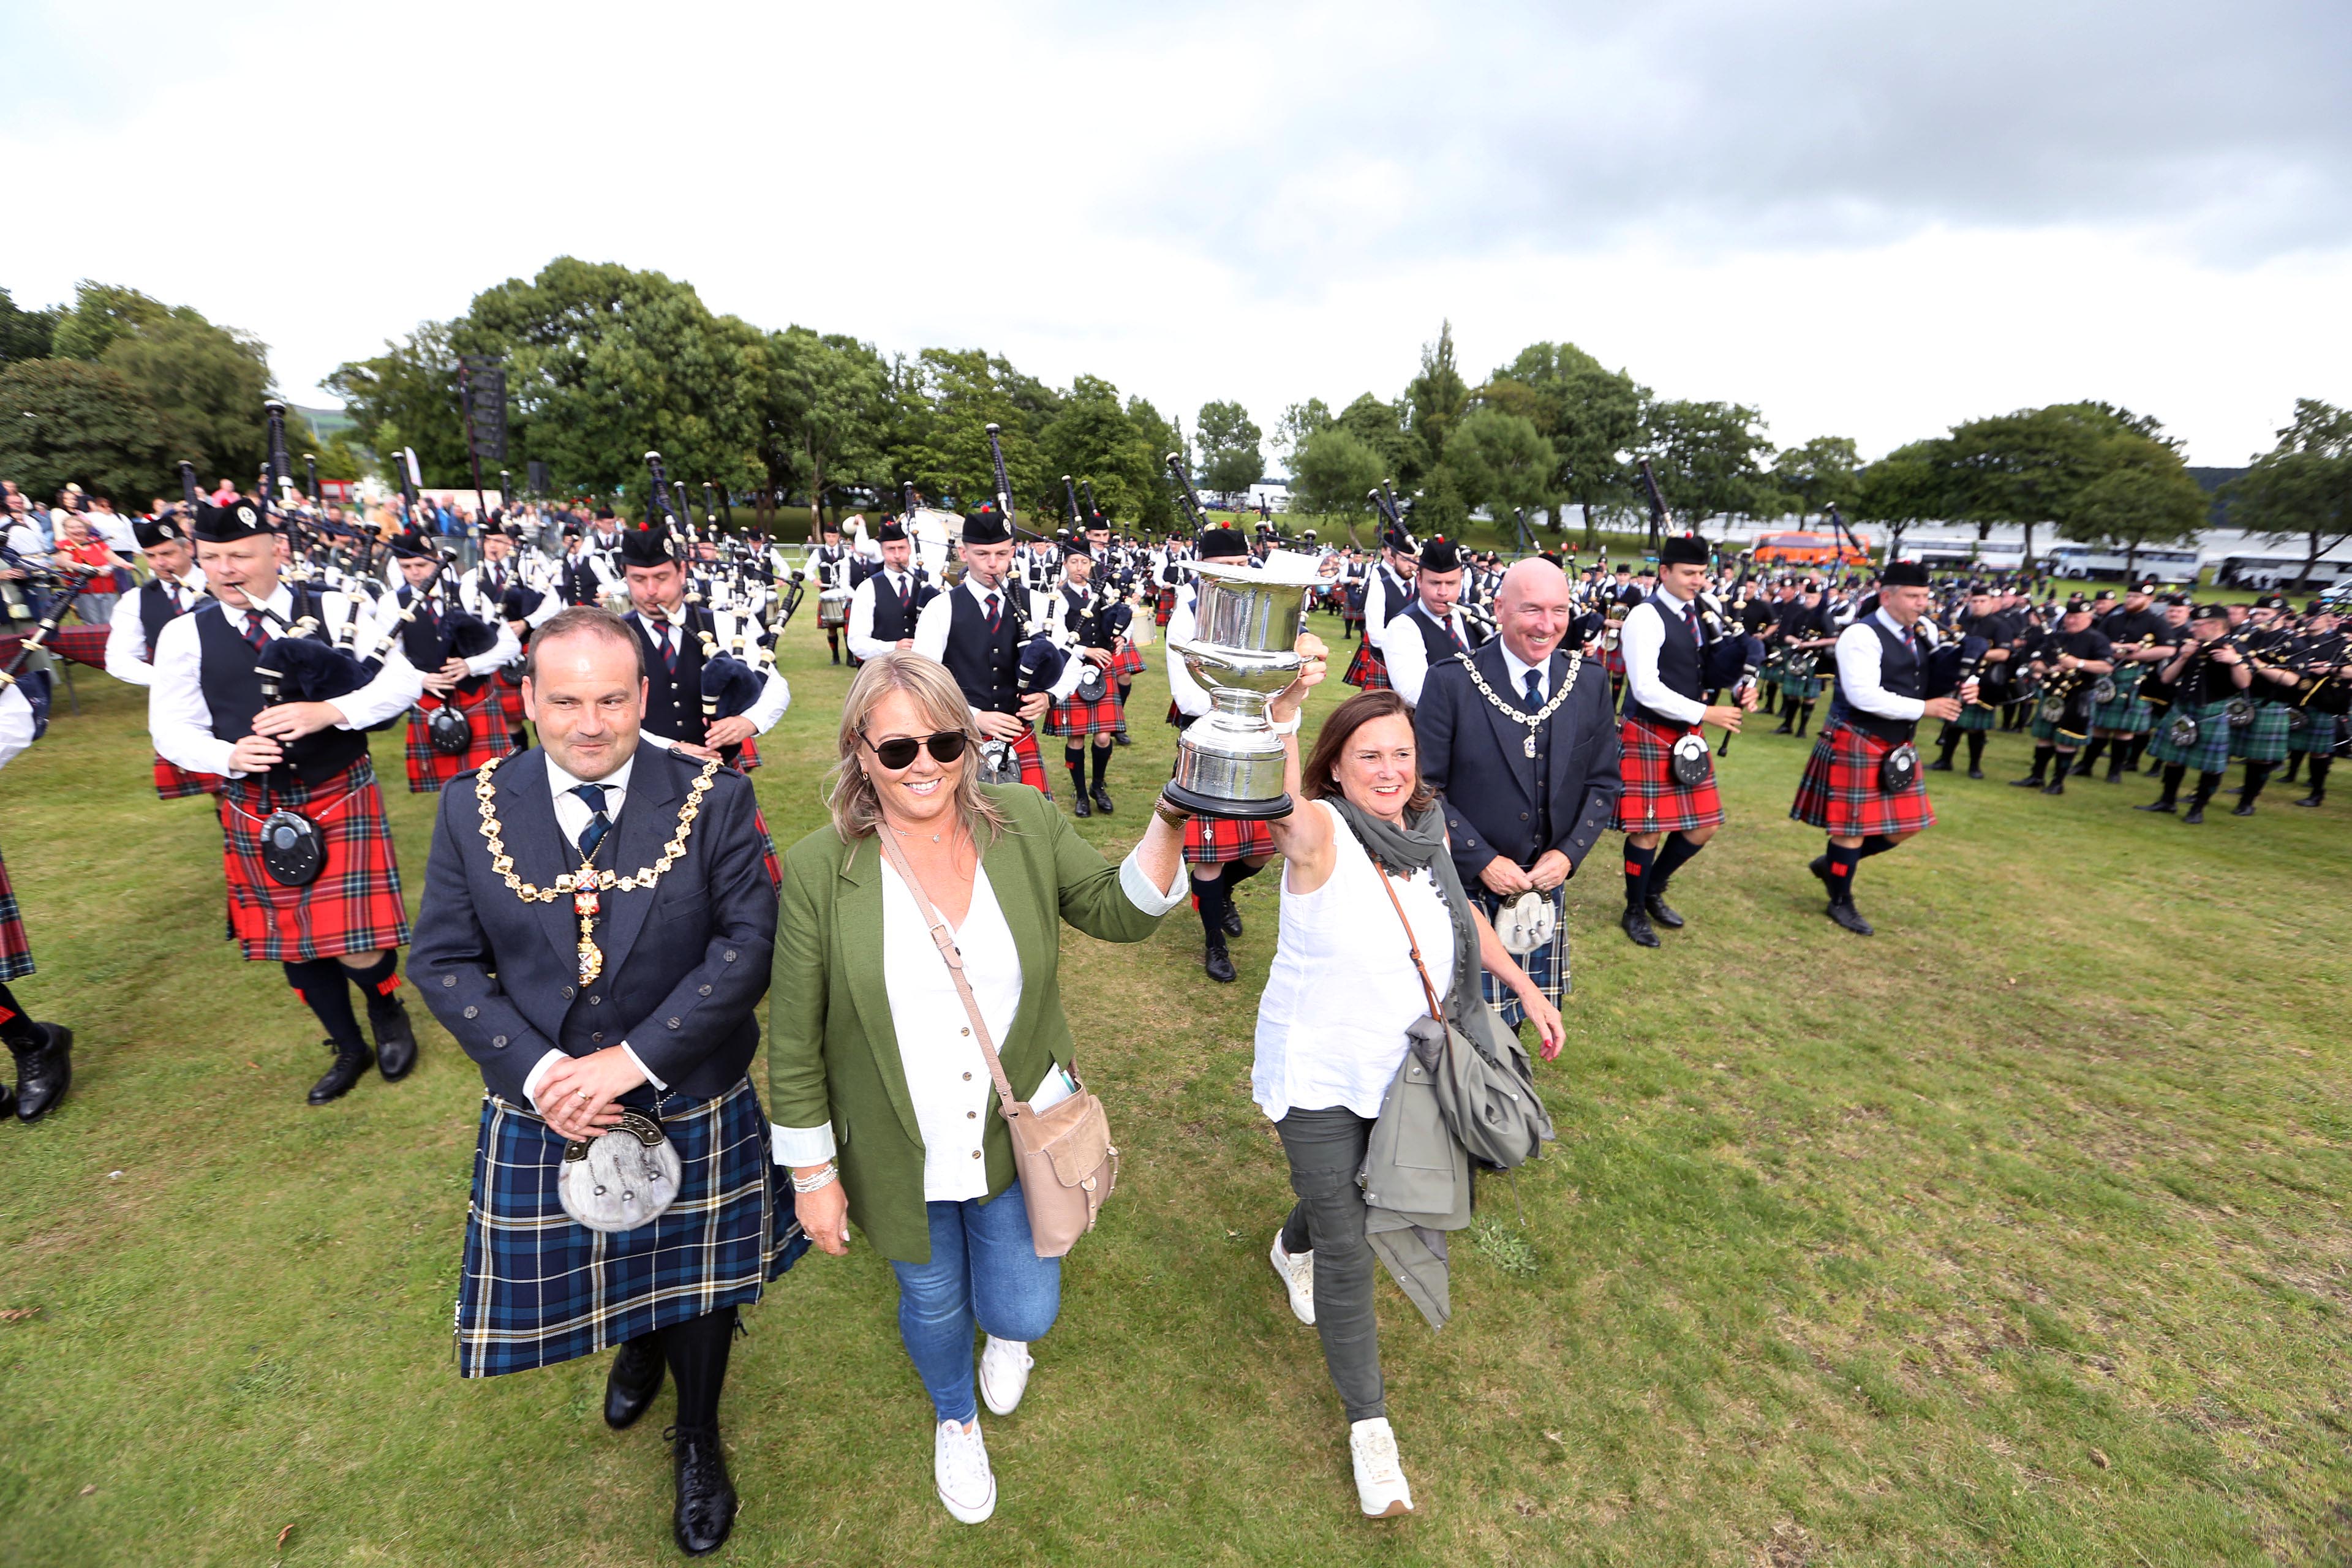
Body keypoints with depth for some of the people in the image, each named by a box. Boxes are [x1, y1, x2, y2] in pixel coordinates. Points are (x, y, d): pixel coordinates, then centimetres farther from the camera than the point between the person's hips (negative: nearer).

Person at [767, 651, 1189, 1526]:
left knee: (1024, 1313, 13)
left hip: (1022, 1135, 1)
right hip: (902, 1157, 0)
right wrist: (812, 1175, -3)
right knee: (934, 1303, 23)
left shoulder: (1024, 824, -11)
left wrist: (1170, 821, -24)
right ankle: (956, 1419, 60)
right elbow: (794, 1042, -8)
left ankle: (1006, 1333, 55)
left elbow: (1119, 912, -8)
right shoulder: (818, 869, -16)